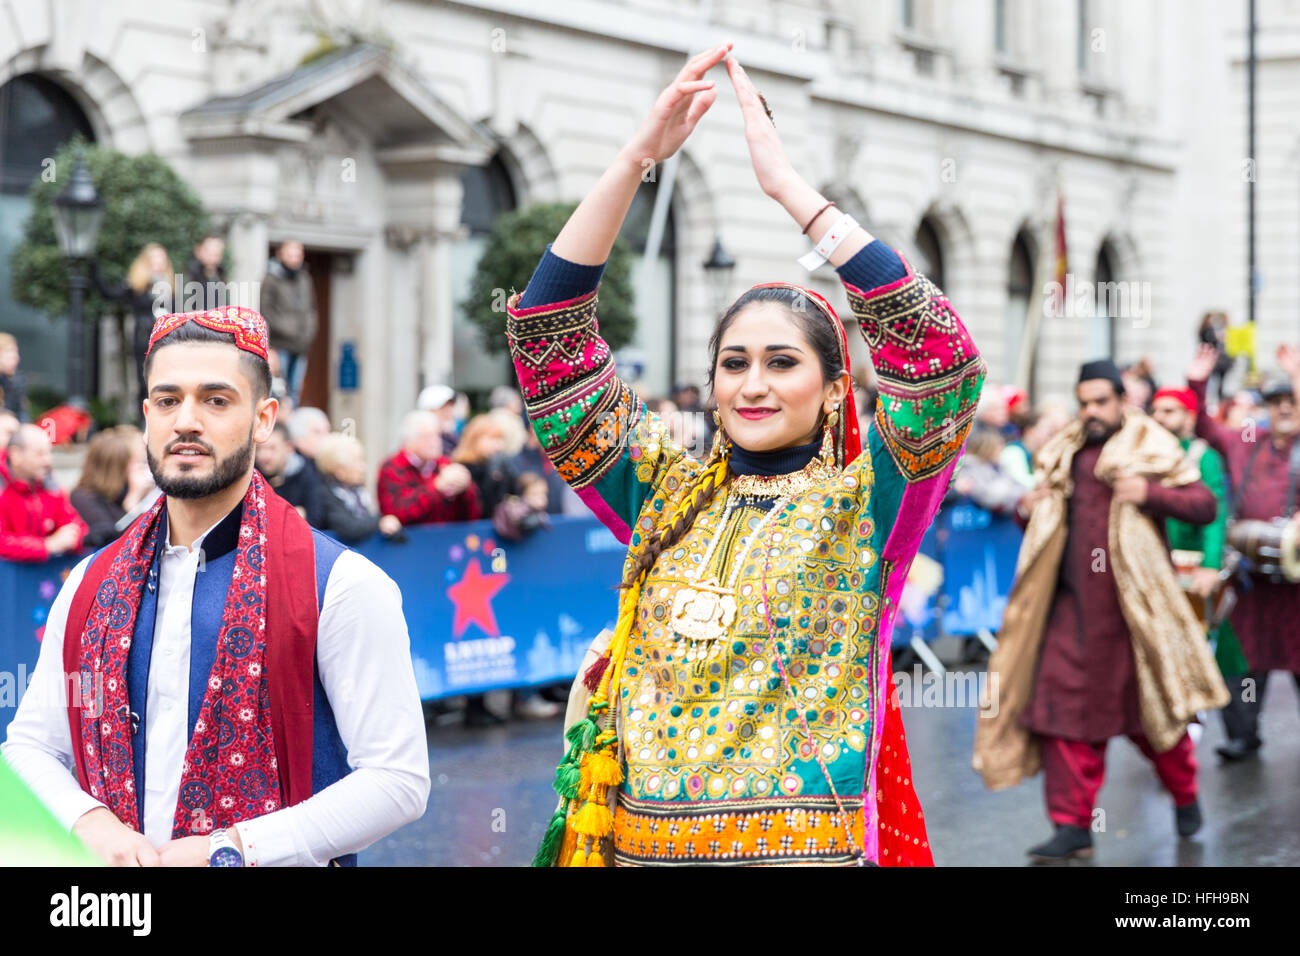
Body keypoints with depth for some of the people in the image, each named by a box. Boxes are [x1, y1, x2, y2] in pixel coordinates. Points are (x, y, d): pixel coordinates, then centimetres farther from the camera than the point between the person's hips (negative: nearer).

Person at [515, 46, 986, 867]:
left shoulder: (862, 505, -2)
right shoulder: (663, 493, 6)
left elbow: (940, 355, -17)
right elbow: (547, 335, 2)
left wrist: (788, 183, -16)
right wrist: (635, 160, -7)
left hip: (804, 845, -3)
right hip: (635, 841, 3)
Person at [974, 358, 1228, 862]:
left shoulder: (1150, 450, -1)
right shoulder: (1065, 454, 14)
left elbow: (1204, 505, -8)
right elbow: (1047, 526, 26)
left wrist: (1150, 494, -22)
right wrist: (1028, 510, 3)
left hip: (1132, 604, -4)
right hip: (1072, 602, 4)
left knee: (1150, 707, 6)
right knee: (1066, 705, -3)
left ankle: (1185, 796, 31)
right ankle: (1072, 826, 1)